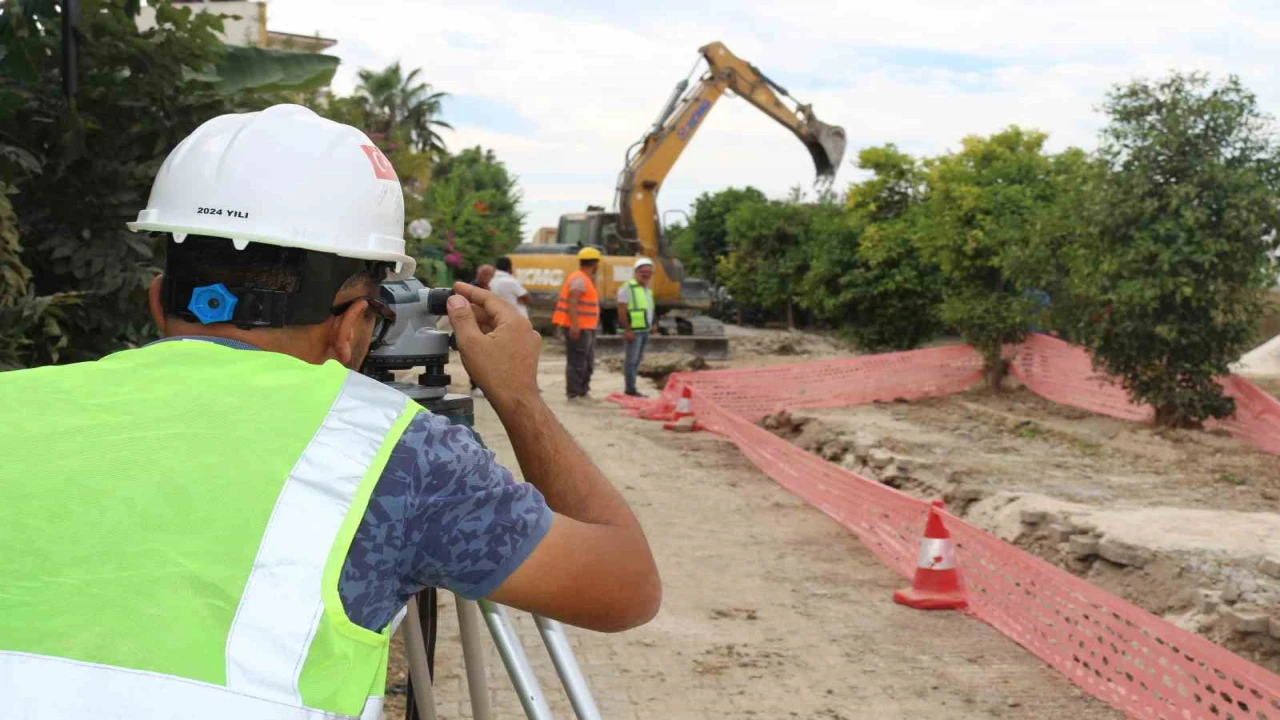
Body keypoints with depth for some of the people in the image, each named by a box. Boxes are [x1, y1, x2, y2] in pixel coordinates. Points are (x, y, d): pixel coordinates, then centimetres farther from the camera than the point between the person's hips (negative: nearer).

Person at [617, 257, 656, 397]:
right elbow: (622, 310, -15)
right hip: (633, 331, -9)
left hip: (644, 330, 9)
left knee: (637, 359, 10)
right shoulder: (628, 288, -10)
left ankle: (630, 388, 14)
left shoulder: (646, 289, 18)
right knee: (631, 360, -7)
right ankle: (631, 389, -6)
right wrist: (627, 330, -20)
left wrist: (652, 326, 18)